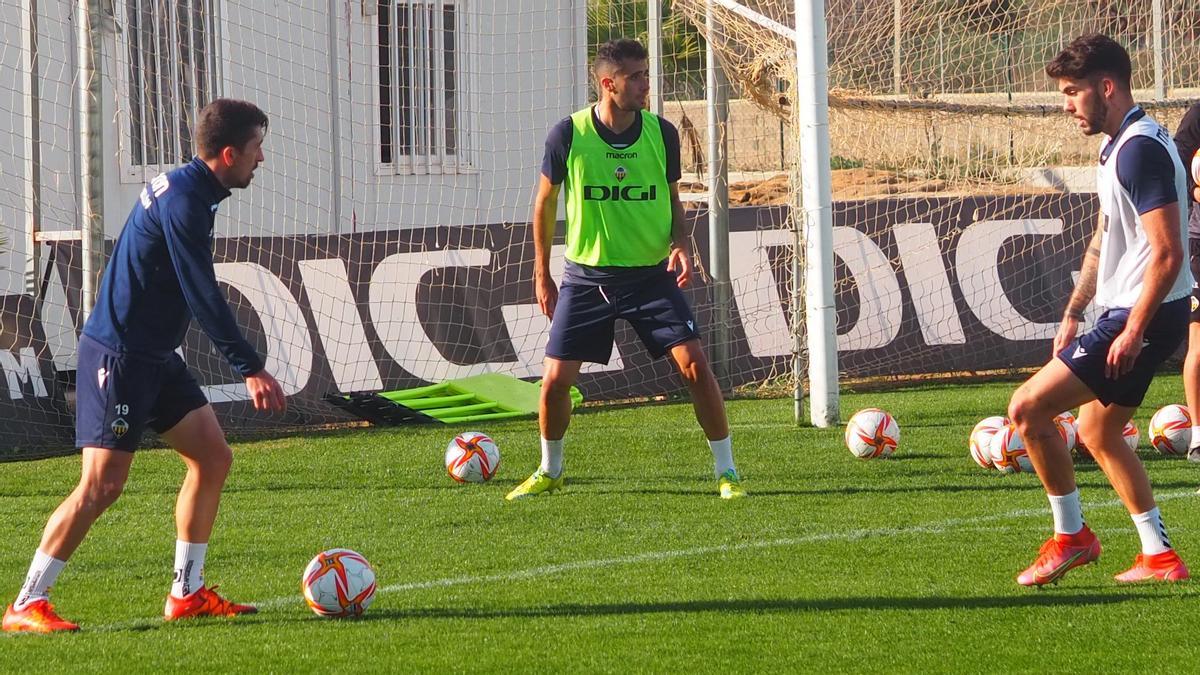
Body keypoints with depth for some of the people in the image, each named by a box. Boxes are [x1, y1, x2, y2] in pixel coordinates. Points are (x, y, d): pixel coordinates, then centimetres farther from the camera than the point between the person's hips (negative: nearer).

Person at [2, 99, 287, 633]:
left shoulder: (186, 190, 11)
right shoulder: (184, 202, -20)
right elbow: (204, 298, -23)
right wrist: (250, 369, -22)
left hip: (155, 357, 10)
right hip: (118, 355, -10)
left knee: (212, 457, 8)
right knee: (103, 484, -11)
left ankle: (187, 593, 14)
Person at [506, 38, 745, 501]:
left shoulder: (661, 134, -5)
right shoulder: (568, 135, -10)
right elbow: (545, 202, 4)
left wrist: (680, 243, -9)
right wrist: (542, 275, 6)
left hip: (652, 275, 1)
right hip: (586, 276, -1)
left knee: (694, 364, -11)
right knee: (556, 379, -3)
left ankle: (726, 471, 0)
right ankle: (549, 471, 23)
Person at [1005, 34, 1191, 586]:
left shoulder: (1141, 150, -20)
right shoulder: (1117, 147, 14)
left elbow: (1167, 252, -24)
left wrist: (1133, 332, -23)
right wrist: (1074, 312, 19)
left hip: (1144, 317, -11)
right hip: (1123, 313, 11)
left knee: (1028, 407, -11)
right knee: (1096, 431, 20)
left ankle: (1070, 536, 1)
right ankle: (1159, 557, 21)